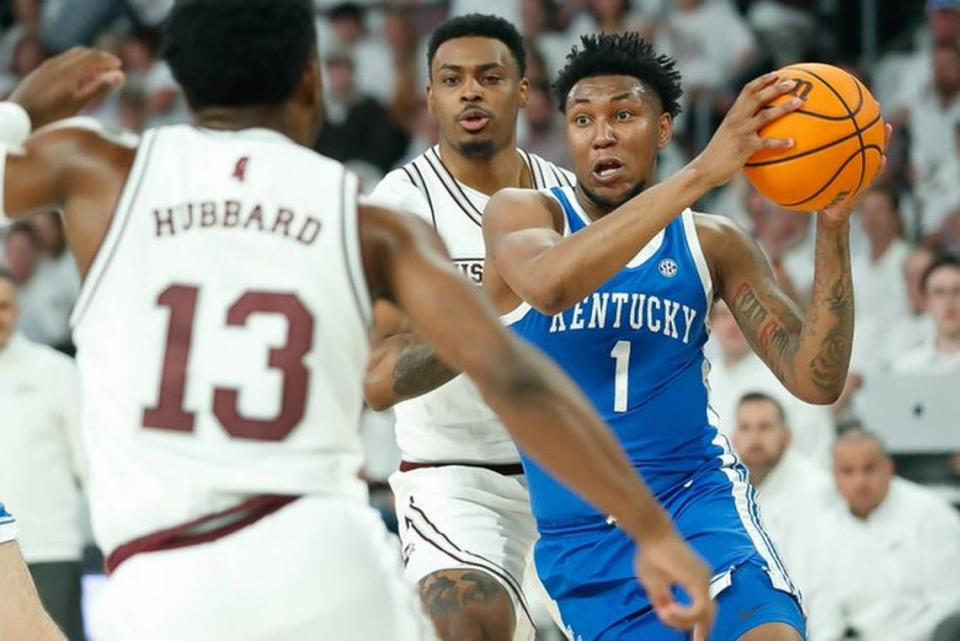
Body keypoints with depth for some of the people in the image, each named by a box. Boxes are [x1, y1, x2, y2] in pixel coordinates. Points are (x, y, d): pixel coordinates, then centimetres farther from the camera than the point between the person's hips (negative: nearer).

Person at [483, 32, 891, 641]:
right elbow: (549, 285, -28)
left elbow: (816, 380, 0)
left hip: (698, 496, 0)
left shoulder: (713, 244, 6)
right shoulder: (520, 212, -2)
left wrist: (833, 228, -13)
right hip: (583, 541, 0)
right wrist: (702, 172, -32)